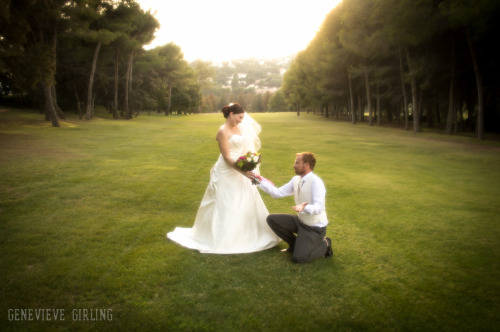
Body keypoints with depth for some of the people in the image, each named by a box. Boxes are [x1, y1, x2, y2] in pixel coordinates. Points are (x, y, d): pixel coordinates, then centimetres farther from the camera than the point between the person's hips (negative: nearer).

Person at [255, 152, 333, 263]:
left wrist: (304, 207, -53)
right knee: (272, 219, -2)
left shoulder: (316, 182, -24)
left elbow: (318, 208, -33)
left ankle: (324, 244, 9)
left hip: (315, 228, -7)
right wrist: (260, 180, -9)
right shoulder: (296, 180, -1)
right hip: (300, 220, 7)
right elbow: (278, 193, -2)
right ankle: (294, 244, 14)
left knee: (298, 257, -18)